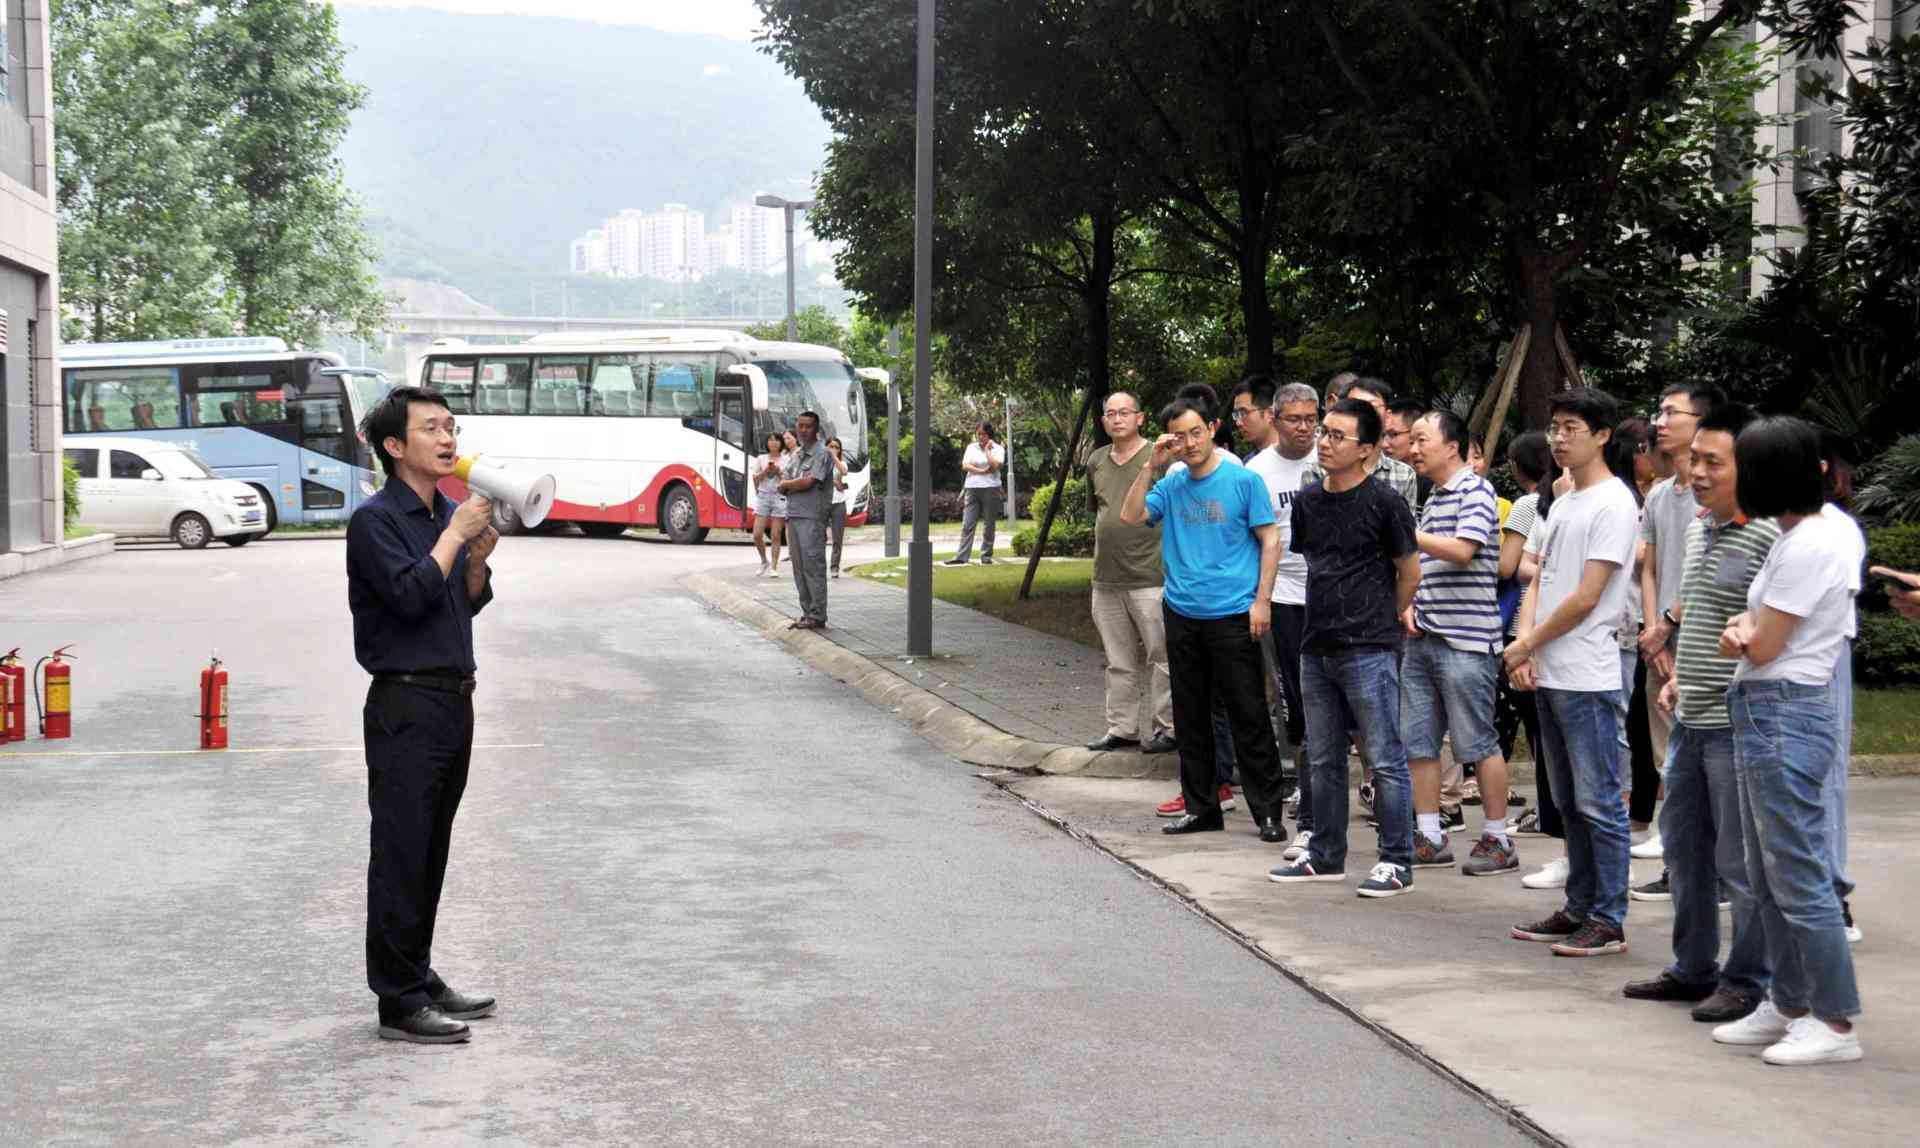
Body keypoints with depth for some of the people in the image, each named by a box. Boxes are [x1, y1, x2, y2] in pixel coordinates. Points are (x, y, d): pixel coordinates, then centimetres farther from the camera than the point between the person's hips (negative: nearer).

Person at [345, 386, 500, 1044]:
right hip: (406, 705, -8)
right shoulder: (376, 520, -10)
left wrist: (479, 558, 0)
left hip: (454, 699, 8)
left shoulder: (448, 514, 14)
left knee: (431, 851, 14)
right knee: (401, 853, -4)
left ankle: (419, 977, 24)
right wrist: (455, 535, -14)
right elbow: (410, 596, -23)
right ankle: (398, 1002, -1)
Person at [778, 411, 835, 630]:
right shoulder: (793, 456, 19)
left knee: (813, 566, -9)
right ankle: (807, 612, 13)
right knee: (799, 568, 8)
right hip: (793, 515, 8)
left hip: (812, 517, -8)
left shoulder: (822, 454, -4)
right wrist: (798, 483, -7)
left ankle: (817, 616, -7)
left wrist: (788, 484, 2)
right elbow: (783, 485, 13)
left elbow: (808, 482, -14)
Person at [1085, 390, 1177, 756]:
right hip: (1106, 579, 7)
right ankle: (1121, 729, 21)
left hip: (1150, 578, -6)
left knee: (1161, 657, -2)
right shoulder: (1096, 461, 12)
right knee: (1119, 661, 13)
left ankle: (1167, 727, 6)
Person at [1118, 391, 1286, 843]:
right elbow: (1130, 516, -1)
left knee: (1248, 717, -2)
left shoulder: (1243, 480, -3)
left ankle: (1268, 812, 4)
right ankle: (1201, 806, 21)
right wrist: (1152, 465, -6)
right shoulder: (1171, 486, 9)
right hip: (1181, 614, 5)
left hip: (1232, 615, -5)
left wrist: (1261, 600, -10)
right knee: (1190, 718, 11)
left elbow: (1270, 540, -3)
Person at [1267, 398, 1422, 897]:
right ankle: (1325, 855, 25)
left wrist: (1382, 623, 8)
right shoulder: (1308, 500, 9)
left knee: (1386, 759, -2)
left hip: (1368, 651, -7)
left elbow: (1409, 572, -2)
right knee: (1323, 759, 14)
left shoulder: (1382, 502, -9)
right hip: (1317, 648, 7)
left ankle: (1397, 863, 4)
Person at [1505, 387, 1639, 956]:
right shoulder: (1561, 504, 17)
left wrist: (1527, 645, -8)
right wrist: (1524, 644, -2)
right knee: (1570, 803, 15)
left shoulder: (1613, 504, -11)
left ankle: (1609, 921, -1)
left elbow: (1585, 597, -15)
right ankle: (1580, 909, 22)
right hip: (1548, 676, 9)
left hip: (1587, 679, -9)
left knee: (1598, 804, -5)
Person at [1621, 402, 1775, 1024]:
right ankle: (1693, 968, 30)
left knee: (1740, 861, 1)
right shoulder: (1697, 530, 12)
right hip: (1690, 719, 9)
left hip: (1738, 723, -9)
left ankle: (1749, 981, 13)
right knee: (1684, 847, 17)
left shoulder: (1766, 536, -16)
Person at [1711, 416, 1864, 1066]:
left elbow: (1762, 647, -14)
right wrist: (1742, 631, -3)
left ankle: (1836, 1023, -1)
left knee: (1798, 878, -6)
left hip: (1784, 717, -10)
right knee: (1769, 881, 15)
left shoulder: (1809, 546, -17)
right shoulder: (1798, 537, 14)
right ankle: (1790, 1005, 23)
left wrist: (1746, 633, 6)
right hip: (1766, 716, 10)